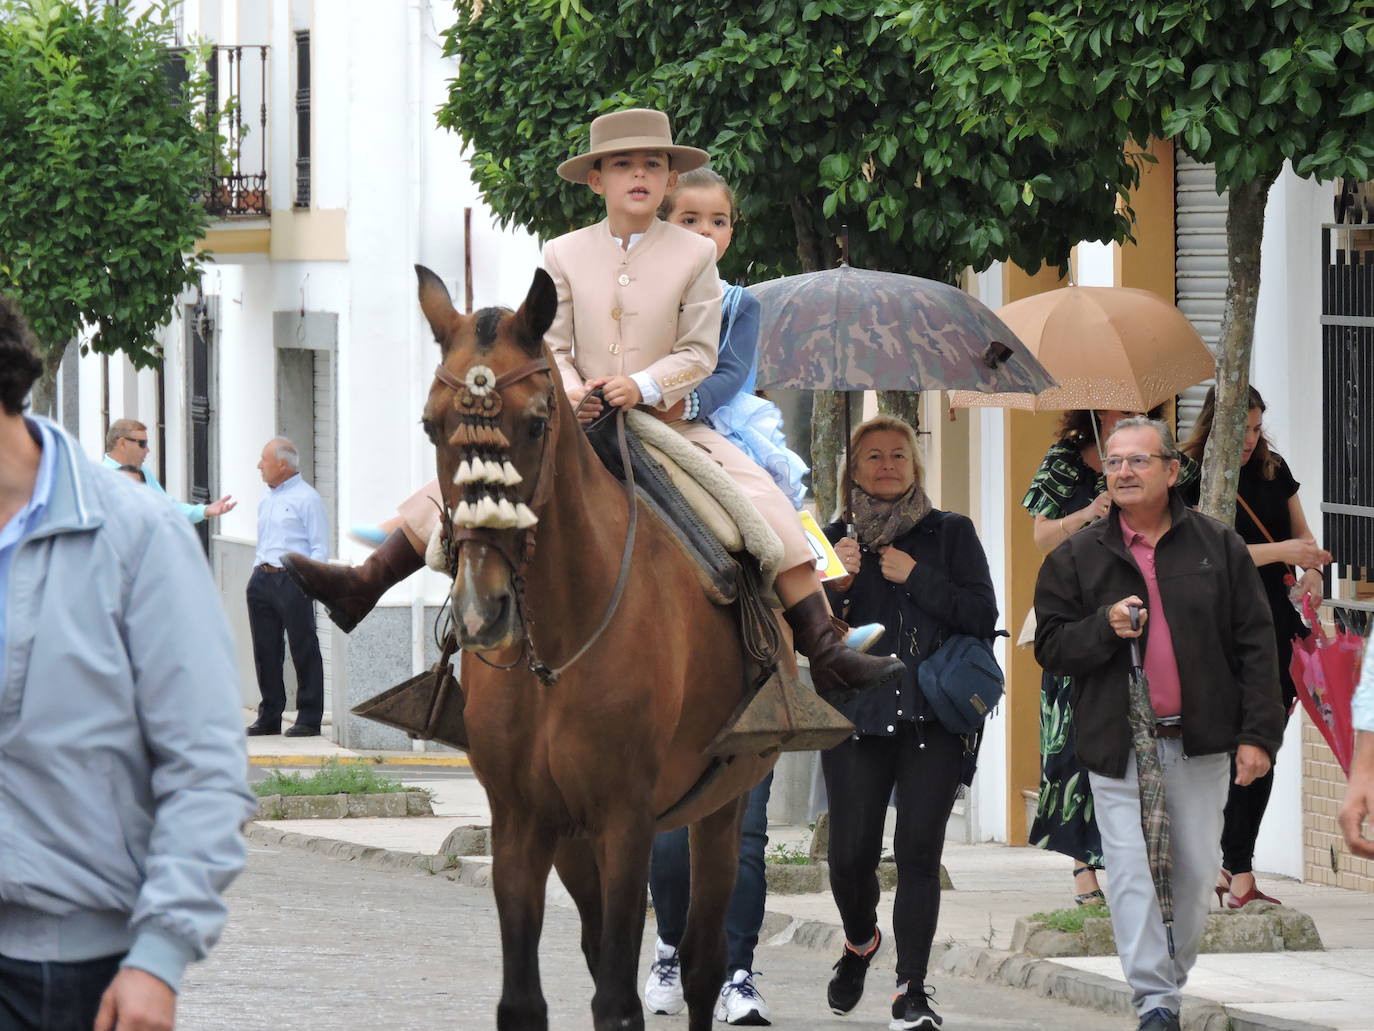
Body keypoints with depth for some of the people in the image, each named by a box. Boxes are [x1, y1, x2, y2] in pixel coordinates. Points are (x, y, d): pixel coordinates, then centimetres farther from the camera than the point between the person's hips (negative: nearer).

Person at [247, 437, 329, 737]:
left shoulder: (306, 498, -4)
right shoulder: (267, 500, 19)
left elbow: (320, 548, -8)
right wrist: (258, 571, 15)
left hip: (292, 580, -8)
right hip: (262, 578, 8)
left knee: (303, 651, -4)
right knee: (265, 651, 8)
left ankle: (309, 719, -2)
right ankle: (269, 716, 14)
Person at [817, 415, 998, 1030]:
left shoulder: (950, 534, 7)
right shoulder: (836, 540, 11)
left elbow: (983, 616, -3)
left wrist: (916, 578, -9)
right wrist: (835, 586, -11)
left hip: (933, 719, -1)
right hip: (856, 718, 1)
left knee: (918, 851, -10)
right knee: (851, 856, -3)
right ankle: (859, 944, 28)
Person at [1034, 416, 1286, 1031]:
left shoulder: (1219, 547, 3)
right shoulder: (1076, 557, 3)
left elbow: (1255, 645, 4)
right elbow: (1051, 649, 3)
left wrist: (1258, 734, -2)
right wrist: (1104, 627, -17)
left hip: (1201, 743, 1)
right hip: (1117, 744, -1)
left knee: (1197, 870, 8)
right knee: (1130, 872, -8)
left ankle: (1176, 973, 26)